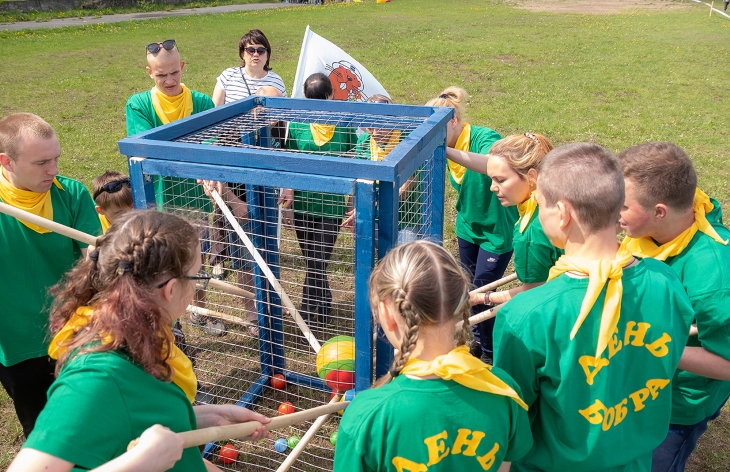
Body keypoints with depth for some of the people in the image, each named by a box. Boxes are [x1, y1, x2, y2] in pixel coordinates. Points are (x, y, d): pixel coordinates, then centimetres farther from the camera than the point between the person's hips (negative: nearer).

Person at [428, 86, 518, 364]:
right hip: (468, 225, 7)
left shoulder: (484, 138, -28)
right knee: (469, 287, 17)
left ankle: (490, 352, 21)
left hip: (498, 228, -7)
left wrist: (448, 151, -60)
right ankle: (477, 339, 40)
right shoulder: (447, 144, -9)